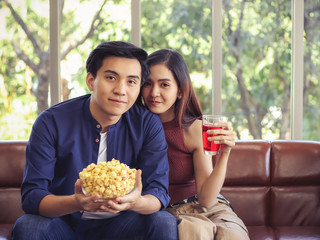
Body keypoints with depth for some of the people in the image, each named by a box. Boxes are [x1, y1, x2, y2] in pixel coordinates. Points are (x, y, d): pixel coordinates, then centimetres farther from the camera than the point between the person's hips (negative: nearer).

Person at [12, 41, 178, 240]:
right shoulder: (51, 123, -14)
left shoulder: (149, 125, -8)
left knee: (165, 223, -26)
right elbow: (31, 195, -18)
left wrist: (136, 202, -39)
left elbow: (159, 191, -13)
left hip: (119, 224, 1)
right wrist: (76, 202, -40)